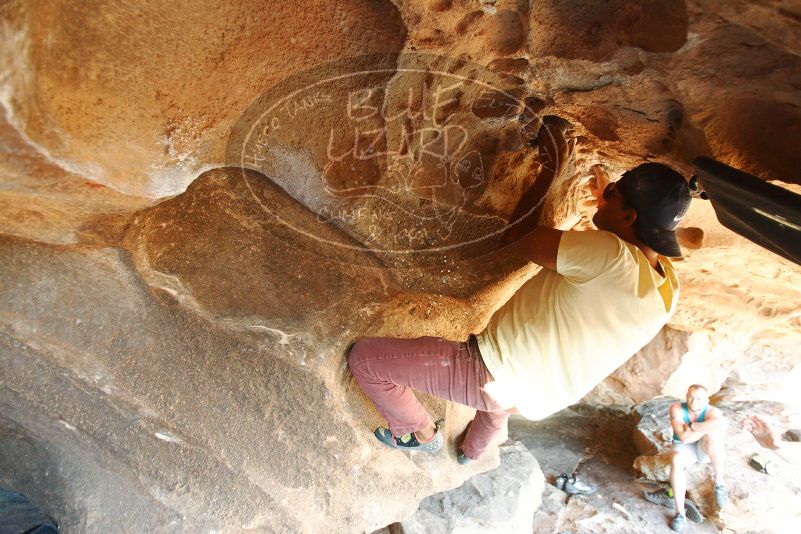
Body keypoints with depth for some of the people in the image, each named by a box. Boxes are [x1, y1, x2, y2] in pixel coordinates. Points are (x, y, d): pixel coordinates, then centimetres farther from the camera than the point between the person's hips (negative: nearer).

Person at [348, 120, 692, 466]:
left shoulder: (611, 256, -30)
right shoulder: (668, 284, -3)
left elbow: (512, 244, -21)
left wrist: (550, 172, -11)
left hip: (493, 374, -9)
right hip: (536, 398, 9)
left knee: (363, 357, 0)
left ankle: (422, 433, 22)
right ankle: (472, 451, 63)